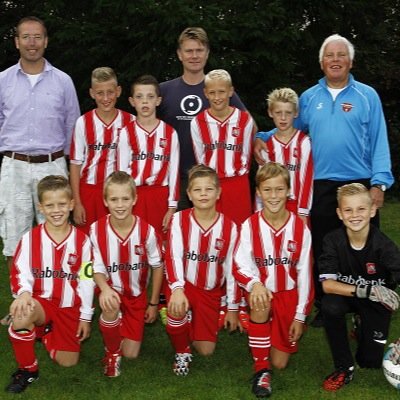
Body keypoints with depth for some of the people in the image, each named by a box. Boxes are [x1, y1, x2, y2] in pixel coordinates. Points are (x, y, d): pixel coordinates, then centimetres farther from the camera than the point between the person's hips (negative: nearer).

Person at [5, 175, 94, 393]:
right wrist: (23, 293, -33)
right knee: (22, 314, -36)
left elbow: (87, 280, 1)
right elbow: (20, 272, -10)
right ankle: (27, 369, -12)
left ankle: (49, 332, 31)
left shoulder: (82, 240, -3)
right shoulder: (30, 238, -6)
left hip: (69, 308, 2)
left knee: (67, 361, -3)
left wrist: (85, 316, 2)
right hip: (41, 301, -2)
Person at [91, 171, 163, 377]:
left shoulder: (146, 231, -19)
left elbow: (157, 266, -5)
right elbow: (98, 268, -13)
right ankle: (111, 353, -8)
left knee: (131, 354, 2)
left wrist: (153, 303, 1)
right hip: (112, 290, -1)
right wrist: (105, 288, -36)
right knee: (110, 306, -38)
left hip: (137, 295, 1)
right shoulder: (97, 230, -19)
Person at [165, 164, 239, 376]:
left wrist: (233, 307, 3)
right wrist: (177, 289, -41)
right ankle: (182, 352, -5)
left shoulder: (229, 227, -7)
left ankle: (194, 323, 37)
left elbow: (231, 269, -1)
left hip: (211, 291, 2)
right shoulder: (179, 219, -12)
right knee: (177, 309, -37)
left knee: (206, 351, 2)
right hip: (184, 284, -2)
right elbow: (173, 257, -24)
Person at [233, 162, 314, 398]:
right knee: (261, 303, -38)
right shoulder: (250, 226, -10)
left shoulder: (300, 228, -7)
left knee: (280, 363, -3)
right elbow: (239, 266, -16)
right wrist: (255, 284, -39)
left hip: (289, 295, 1)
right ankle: (261, 370, -22)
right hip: (261, 291, -1)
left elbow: (304, 273, -4)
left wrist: (300, 315, -5)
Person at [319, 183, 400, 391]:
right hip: (345, 295, 1)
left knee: (371, 362, -1)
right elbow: (327, 284, -24)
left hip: (377, 301, 0)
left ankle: (362, 327, 33)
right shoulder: (333, 240, -21)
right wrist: (364, 291, -38)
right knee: (330, 305, -34)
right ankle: (344, 368, -12)